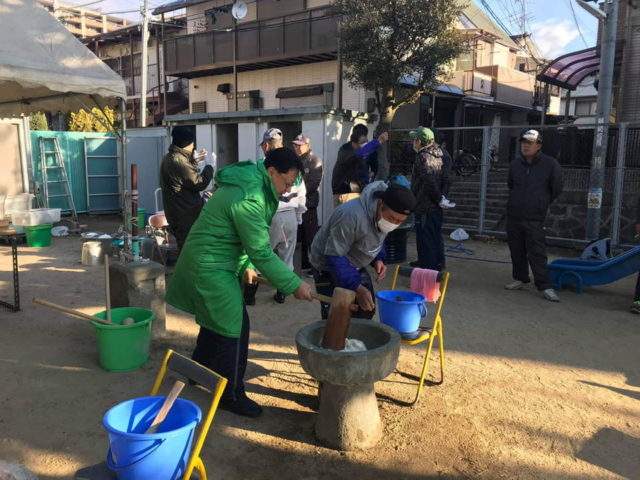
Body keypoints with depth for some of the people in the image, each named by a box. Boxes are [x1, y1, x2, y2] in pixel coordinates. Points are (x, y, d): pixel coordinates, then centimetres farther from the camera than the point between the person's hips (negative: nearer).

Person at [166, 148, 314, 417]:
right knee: (234, 327, -4)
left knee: (214, 320, 23)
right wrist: (294, 285, -20)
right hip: (211, 267, -11)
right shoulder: (249, 199, -26)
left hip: (207, 262, 11)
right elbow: (262, 252, -24)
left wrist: (246, 265, 11)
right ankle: (231, 395, 10)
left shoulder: (249, 183, 7)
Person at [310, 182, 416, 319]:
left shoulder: (388, 214, -10)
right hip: (329, 267, -7)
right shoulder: (352, 215, -37)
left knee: (367, 310, 10)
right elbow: (334, 257, -32)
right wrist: (357, 288, -36)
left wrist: (378, 259, -10)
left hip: (356, 267, 8)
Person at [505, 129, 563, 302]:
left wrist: (541, 204, 10)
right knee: (516, 250, 11)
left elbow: (556, 190, 3)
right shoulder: (515, 164, 6)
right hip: (513, 215, 5)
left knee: (537, 253, -8)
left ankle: (544, 286, -3)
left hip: (534, 218, -5)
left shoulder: (550, 164, -7)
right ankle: (520, 278, 25)